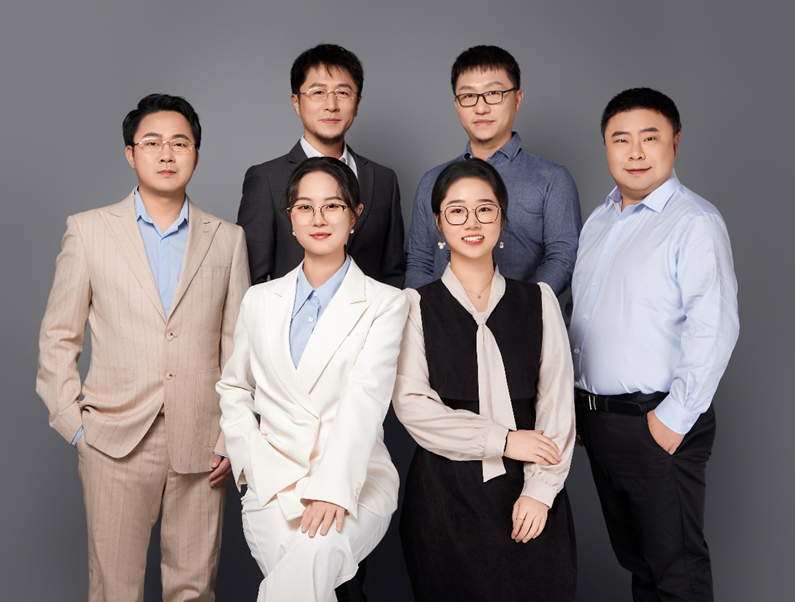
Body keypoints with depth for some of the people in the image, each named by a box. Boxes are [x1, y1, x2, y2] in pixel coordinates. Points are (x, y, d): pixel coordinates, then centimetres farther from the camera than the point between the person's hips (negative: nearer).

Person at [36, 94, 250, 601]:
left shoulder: (228, 239, 8)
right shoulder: (88, 230, 5)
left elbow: (239, 346, 7)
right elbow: (58, 337, 7)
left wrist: (233, 438, 2)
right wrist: (74, 424, 0)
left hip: (200, 445, 1)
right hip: (116, 442, -1)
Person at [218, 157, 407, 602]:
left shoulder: (386, 304, 3)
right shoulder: (260, 301, 14)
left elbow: (365, 400, -11)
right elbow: (234, 390, 20)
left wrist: (334, 488, -25)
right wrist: (256, 462, 1)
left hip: (356, 484, -2)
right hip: (274, 482, 2)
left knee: (315, 553, -34)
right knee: (294, 562, -28)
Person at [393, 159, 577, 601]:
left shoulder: (539, 300, 9)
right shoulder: (417, 305, 3)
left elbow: (557, 401, 2)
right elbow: (411, 404, -6)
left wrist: (540, 490, -8)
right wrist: (502, 439, -10)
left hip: (528, 494, 1)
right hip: (445, 491, -1)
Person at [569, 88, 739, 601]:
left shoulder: (695, 222, -12)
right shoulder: (600, 221, 13)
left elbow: (714, 328, -19)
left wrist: (673, 419, -19)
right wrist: (579, 405, 13)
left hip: (657, 423, -7)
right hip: (596, 418, 7)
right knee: (633, 556, 19)